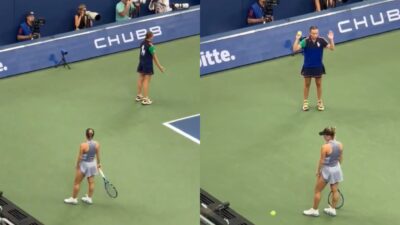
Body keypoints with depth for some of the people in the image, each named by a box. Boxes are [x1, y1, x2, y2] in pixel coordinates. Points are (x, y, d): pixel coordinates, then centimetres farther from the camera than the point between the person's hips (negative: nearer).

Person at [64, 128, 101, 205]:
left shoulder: (83, 145, -26)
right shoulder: (97, 144, -12)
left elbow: (80, 157, -18)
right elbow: (98, 155, 1)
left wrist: (77, 166, -3)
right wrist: (98, 163, 18)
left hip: (84, 164, -5)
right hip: (93, 164, 5)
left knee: (77, 183, 11)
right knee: (91, 182, 18)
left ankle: (74, 198, 23)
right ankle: (89, 198, 31)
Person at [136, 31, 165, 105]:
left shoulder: (143, 43, 1)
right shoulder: (150, 45, -20)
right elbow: (154, 57, -15)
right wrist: (159, 66, -8)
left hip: (141, 63, 7)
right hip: (148, 64, -7)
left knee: (141, 79, 18)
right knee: (146, 81, -2)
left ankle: (139, 96, 31)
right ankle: (145, 99, 1)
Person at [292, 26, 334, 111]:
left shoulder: (321, 40, -13)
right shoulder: (305, 41, -17)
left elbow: (332, 48, -14)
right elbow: (295, 49, -25)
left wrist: (331, 39, -31)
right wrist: (297, 39, -37)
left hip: (318, 66, 1)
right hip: (307, 66, -1)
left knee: (319, 84, 12)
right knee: (307, 84, 11)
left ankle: (319, 102, 25)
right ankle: (305, 102, 23)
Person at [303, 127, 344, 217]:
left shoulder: (325, 147, -26)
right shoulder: (340, 145, -8)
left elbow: (321, 161, -19)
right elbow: (341, 159, 5)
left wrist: (318, 171, -5)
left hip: (327, 170, -6)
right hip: (336, 169, 6)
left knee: (317, 191, 11)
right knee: (335, 190, 18)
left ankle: (314, 210, 22)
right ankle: (332, 209, 31)